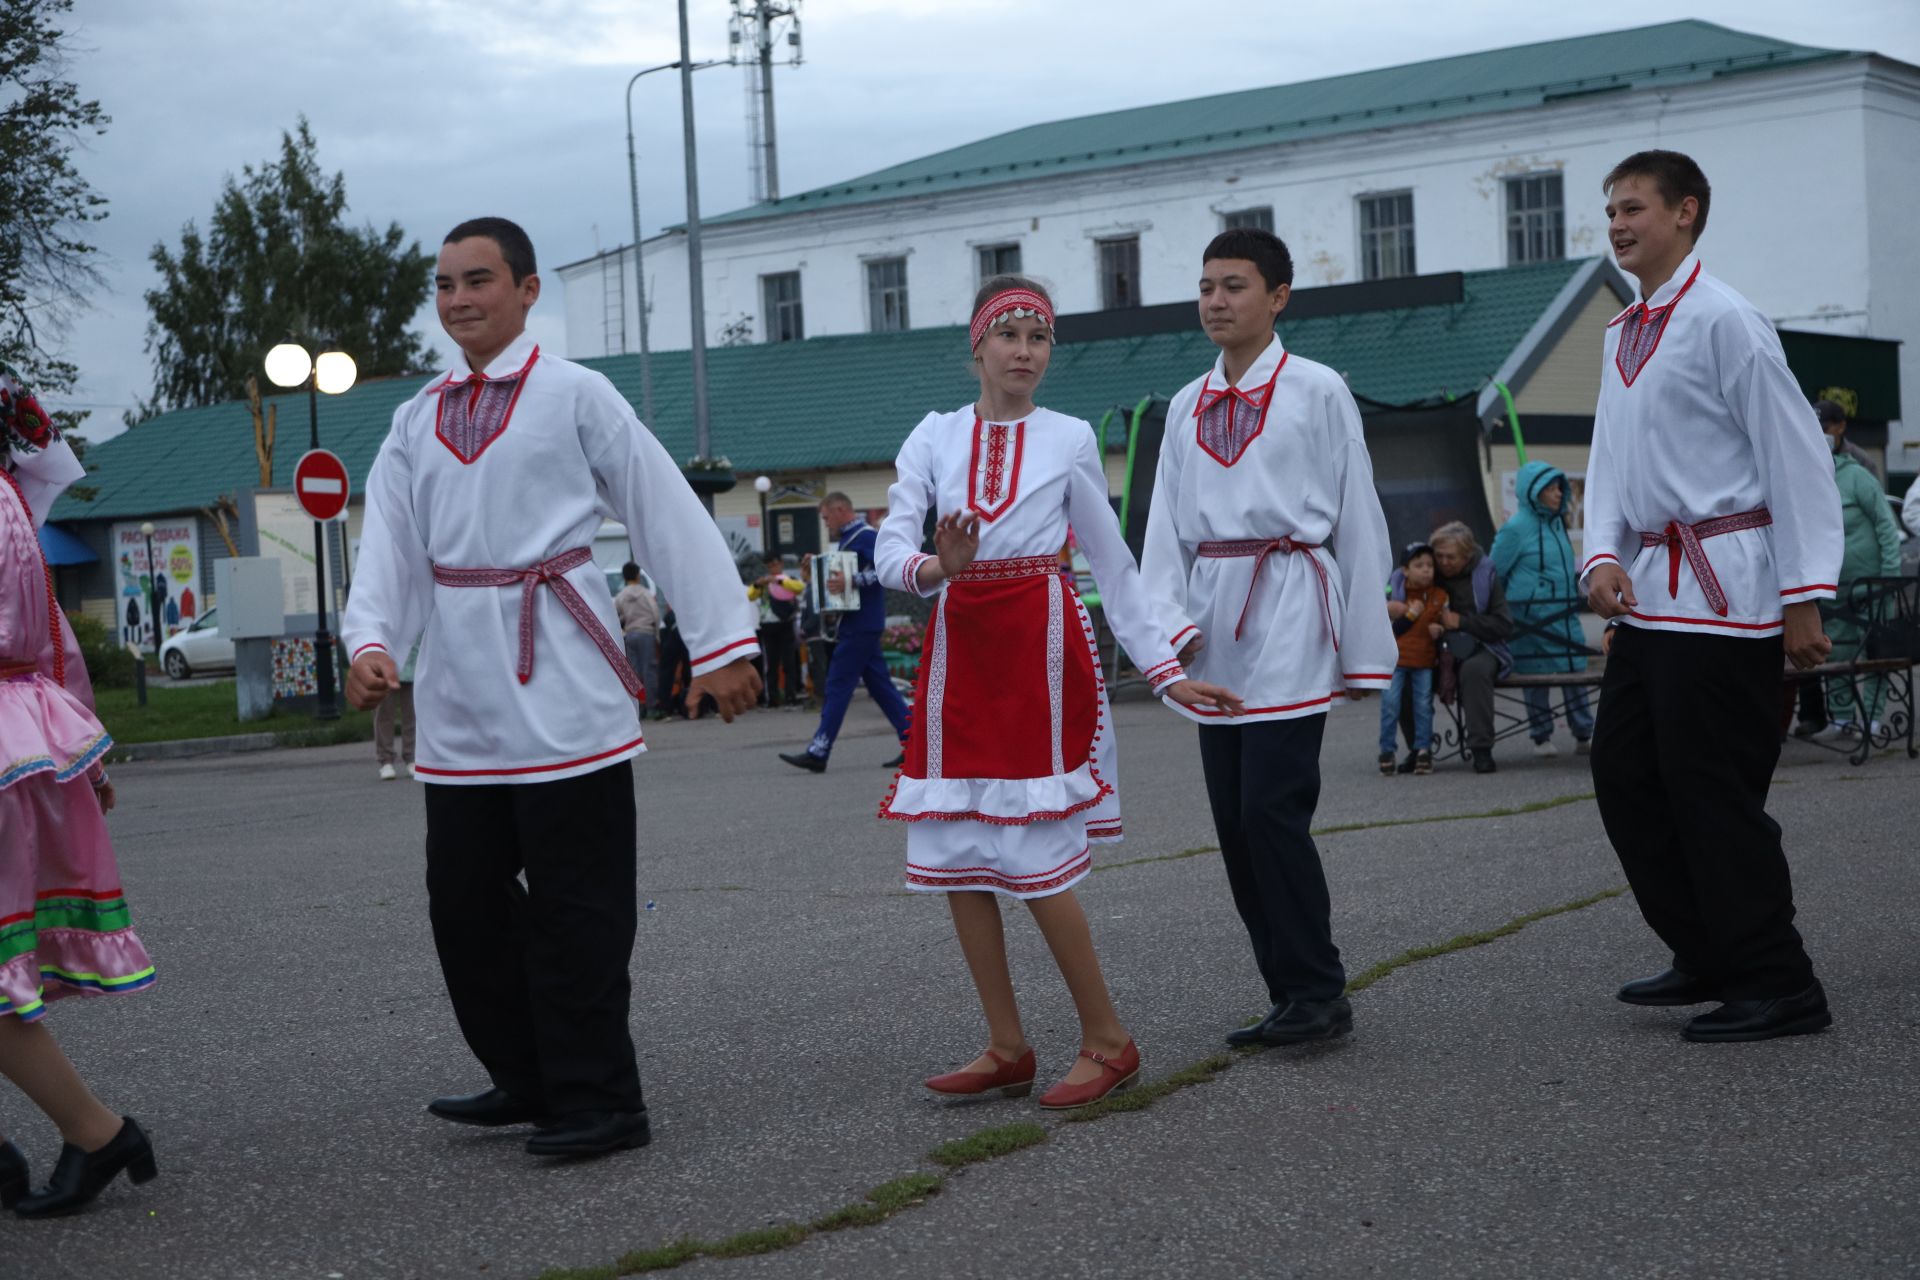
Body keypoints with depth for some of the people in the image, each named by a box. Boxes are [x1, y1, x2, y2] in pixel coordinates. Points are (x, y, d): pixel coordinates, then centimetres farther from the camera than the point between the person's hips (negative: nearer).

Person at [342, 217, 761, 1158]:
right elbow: (390, 547, 6)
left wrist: (722, 643, -7)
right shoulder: (416, 422, 15)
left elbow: (669, 515, -2)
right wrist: (371, 641, -13)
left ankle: (597, 1102, 7)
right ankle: (528, 1079, 27)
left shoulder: (573, 397, -1)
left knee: (574, 903, -3)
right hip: (458, 704, 6)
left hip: (559, 689, -6)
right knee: (465, 899, 11)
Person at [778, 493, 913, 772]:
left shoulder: (866, 536, -12)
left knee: (838, 685, -8)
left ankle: (818, 753, -6)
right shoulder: (848, 540, 18)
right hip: (858, 625, 10)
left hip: (860, 626, -10)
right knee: (879, 685, 9)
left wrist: (851, 582, -28)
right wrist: (818, 571, 9)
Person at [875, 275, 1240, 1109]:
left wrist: (1166, 671, 4)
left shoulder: (1069, 440, 4)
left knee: (1035, 857, -8)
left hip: (1039, 646, -3)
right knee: (955, 856, 2)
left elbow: (1114, 566, 8)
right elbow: (889, 548, -3)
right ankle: (1007, 1049, 12)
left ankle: (1107, 1041, 5)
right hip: (958, 646, 3)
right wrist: (934, 568, -26)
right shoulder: (937, 436, 8)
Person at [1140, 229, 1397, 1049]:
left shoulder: (1317, 392, 0)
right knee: (1234, 820, 5)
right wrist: (1172, 621, -2)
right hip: (1214, 617, 6)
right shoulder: (1188, 407, 15)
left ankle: (1319, 994, -2)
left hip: (1289, 607, -6)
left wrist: (1364, 649, -2)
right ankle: (1291, 996, 14)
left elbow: (1358, 519, 0)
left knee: (1272, 808, -13)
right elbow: (1166, 522, 13)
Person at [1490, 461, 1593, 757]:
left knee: (1575, 668, 3)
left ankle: (1583, 735, 10)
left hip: (1564, 614, 6)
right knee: (1536, 675, 2)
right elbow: (1494, 570, -4)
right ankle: (1541, 737, 14)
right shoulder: (1517, 527, -11)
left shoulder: (1556, 522, 11)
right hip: (1531, 618, -6)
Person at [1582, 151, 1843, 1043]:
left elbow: (1796, 457, -13)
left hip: (1723, 592, -9)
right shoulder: (1623, 334, 15)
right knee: (1626, 778, 13)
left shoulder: (1721, 320, -11)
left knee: (1712, 791, -7)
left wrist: (1803, 596, -16)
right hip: (1650, 592, 9)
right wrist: (1602, 555, 0)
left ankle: (1777, 987, 5)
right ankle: (1709, 958, 27)